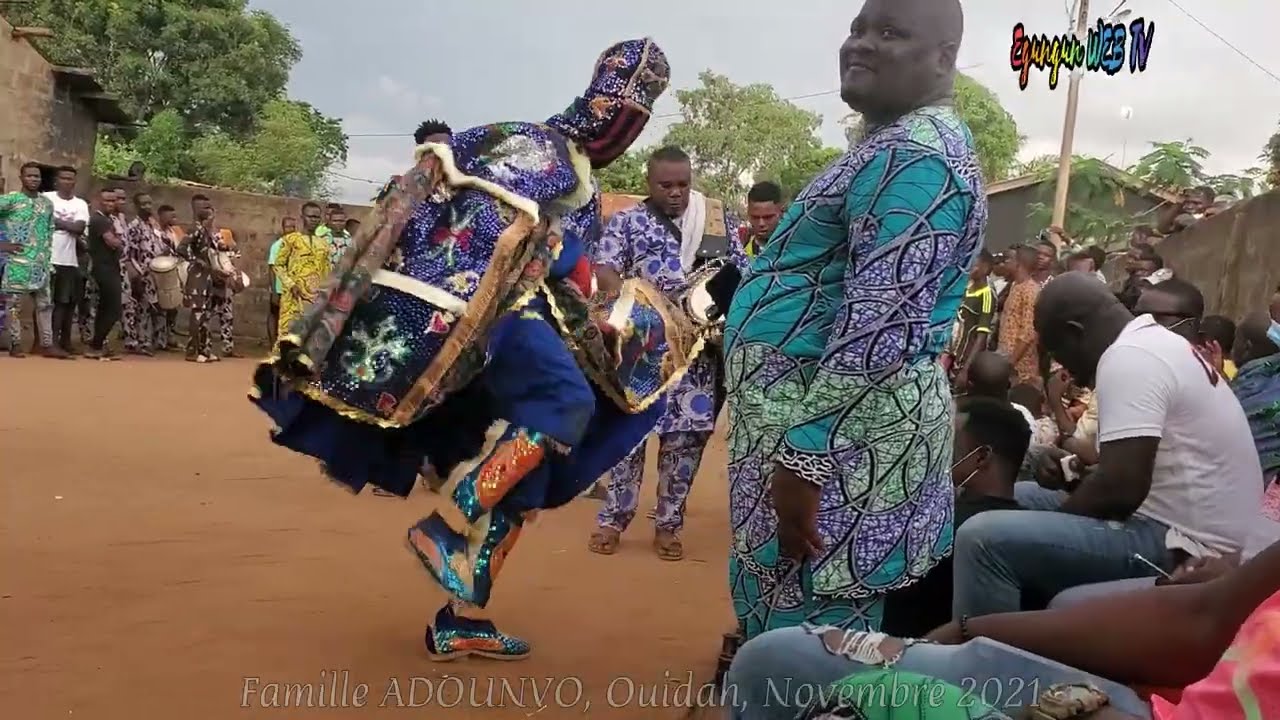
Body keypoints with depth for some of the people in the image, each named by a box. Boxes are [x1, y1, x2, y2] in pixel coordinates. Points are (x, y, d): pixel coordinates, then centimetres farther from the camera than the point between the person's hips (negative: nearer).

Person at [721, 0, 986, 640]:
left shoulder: (915, 158, -16)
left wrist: (801, 455, -25)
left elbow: (881, 330, -25)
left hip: (843, 444, -11)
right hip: (831, 429, 11)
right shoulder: (896, 149, 18)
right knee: (771, 622, 19)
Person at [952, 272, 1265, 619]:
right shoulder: (1155, 344, 15)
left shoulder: (1127, 358, -17)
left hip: (1176, 544, -11)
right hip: (1181, 527, 11)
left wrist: (1050, 520, -8)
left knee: (984, 540, -22)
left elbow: (1120, 489, -24)